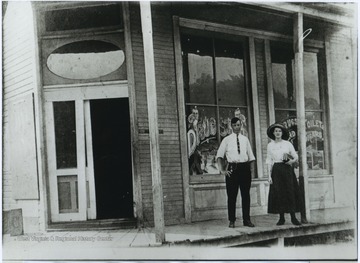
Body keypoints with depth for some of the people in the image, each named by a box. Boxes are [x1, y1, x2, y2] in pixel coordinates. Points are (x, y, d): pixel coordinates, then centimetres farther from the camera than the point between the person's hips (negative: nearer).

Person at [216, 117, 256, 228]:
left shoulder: (245, 139, 11)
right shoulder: (227, 140, 3)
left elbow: (250, 155, 15)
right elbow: (219, 155, 2)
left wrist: (250, 169, 6)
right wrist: (222, 170, -6)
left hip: (245, 168, 3)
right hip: (232, 168, -2)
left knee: (246, 195, 7)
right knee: (231, 195, 0)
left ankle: (246, 220, 15)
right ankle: (232, 221, 8)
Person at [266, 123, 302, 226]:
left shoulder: (288, 144, 6)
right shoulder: (270, 145, 7)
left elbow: (296, 157, 8)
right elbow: (269, 161, 5)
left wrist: (292, 161, -15)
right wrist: (269, 175, -1)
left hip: (287, 169, 0)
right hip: (276, 170, 0)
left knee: (290, 192, -4)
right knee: (278, 193, -2)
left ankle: (293, 217, 0)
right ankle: (281, 218, 6)